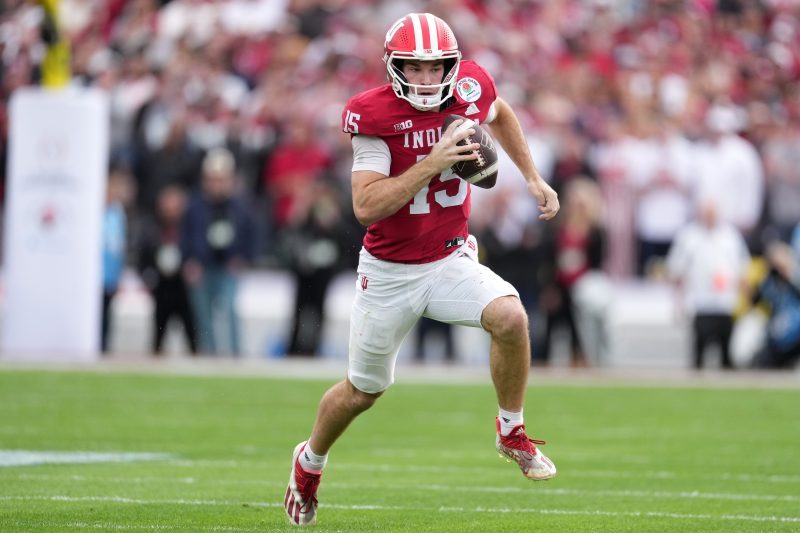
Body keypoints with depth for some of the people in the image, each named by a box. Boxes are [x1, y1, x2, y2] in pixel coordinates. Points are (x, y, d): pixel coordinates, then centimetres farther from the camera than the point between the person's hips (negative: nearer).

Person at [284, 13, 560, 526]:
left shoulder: (469, 88, -9)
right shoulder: (374, 114, -21)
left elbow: (500, 114, 18)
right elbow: (367, 205, -28)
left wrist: (533, 177, 13)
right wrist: (433, 163, -34)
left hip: (452, 260, 2)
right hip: (389, 272, -2)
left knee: (510, 317, -27)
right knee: (363, 390, 13)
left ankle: (512, 432, -3)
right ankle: (310, 462, 43)